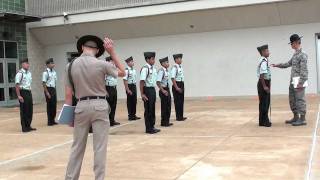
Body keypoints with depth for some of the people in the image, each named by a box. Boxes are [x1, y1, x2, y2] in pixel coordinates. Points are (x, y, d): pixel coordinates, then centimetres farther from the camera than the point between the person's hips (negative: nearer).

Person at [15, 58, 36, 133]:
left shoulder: (29, 73, 11)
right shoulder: (20, 73, -13)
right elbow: (17, 85, -16)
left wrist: (30, 92, 13)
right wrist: (19, 96, -19)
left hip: (29, 92, 8)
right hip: (23, 93, -8)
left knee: (30, 110, 12)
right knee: (24, 111, 0)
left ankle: (28, 126, 24)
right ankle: (24, 128, 9)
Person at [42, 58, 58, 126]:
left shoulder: (54, 72, 11)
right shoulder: (45, 72, -11)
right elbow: (44, 83, -14)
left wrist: (54, 90, 10)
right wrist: (47, 92, -18)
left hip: (54, 89, 7)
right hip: (49, 89, -7)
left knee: (54, 105, 9)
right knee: (50, 105, -2)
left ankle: (53, 120, 19)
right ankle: (50, 121, 7)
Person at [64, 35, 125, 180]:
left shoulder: (71, 65, 2)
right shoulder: (101, 64, -7)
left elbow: (68, 93, 2)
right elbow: (122, 73, 10)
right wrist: (112, 52, 8)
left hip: (81, 106, 3)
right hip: (99, 106, -3)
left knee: (77, 146, 13)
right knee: (100, 147, 4)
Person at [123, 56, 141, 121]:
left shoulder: (134, 70, 11)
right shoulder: (126, 70, -14)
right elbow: (125, 80, -18)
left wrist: (135, 87, 12)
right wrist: (128, 90, -19)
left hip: (134, 86, 8)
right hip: (129, 86, -7)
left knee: (134, 101, 11)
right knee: (130, 101, 1)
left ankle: (133, 115, 21)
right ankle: (130, 116, 10)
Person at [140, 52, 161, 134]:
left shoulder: (154, 68, 9)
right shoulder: (145, 69, -16)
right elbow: (142, 82, -19)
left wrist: (154, 90, 12)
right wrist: (142, 94, -19)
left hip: (153, 89, 8)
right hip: (147, 90, -8)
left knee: (152, 109, 15)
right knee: (148, 110, 1)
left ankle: (152, 126, 26)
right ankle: (148, 128, 12)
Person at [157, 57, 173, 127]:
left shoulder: (167, 71, 8)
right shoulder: (161, 71, -18)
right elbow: (158, 82, -24)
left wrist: (168, 90, 11)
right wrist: (163, 90, -21)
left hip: (167, 89, 8)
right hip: (163, 90, -8)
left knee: (168, 106, 14)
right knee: (164, 107, 1)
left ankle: (167, 121, 24)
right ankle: (163, 122, 12)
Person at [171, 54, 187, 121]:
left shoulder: (181, 67, 11)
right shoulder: (175, 67, -15)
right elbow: (173, 78, -21)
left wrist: (182, 85, 11)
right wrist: (176, 87, -21)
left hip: (181, 85, 9)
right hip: (177, 85, -9)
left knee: (181, 101, 13)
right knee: (177, 101, 0)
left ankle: (181, 116, 22)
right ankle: (178, 117, 8)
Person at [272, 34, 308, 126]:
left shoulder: (302, 54, -13)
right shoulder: (295, 54, 15)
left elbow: (304, 70, -18)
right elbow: (289, 64, 27)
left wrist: (301, 83, -21)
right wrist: (278, 65, 20)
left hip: (299, 81, -9)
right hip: (293, 81, 9)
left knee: (300, 100, -4)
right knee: (292, 100, 14)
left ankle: (302, 119, 2)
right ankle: (296, 117, 24)